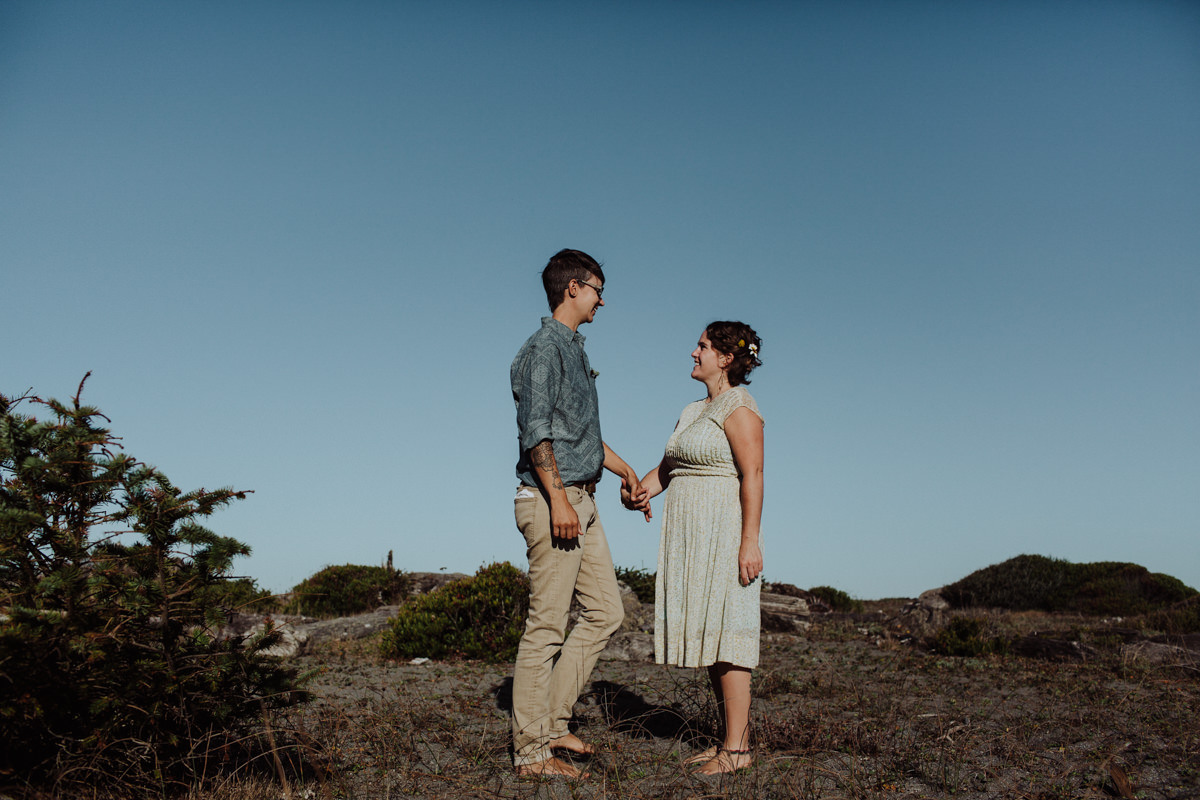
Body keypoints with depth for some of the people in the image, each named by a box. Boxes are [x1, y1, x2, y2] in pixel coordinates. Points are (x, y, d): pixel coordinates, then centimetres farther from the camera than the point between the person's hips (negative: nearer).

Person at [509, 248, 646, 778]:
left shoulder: (573, 349, 21)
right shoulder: (543, 347, -9)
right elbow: (535, 430, -18)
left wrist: (621, 466, 32)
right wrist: (558, 499, -23)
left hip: (581, 501, 10)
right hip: (553, 500, -10)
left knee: (605, 613, 11)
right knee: (547, 625, -5)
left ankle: (551, 720, 19)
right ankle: (531, 751, 5)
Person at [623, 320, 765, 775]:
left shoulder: (739, 407, -9)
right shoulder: (693, 412, 19)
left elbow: (752, 476, -16)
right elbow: (669, 466, 17)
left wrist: (749, 542, -22)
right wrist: (642, 489, -4)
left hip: (723, 533, -9)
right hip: (691, 536, 9)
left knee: (724, 635, -8)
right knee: (707, 635, 10)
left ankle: (738, 749, -1)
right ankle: (728, 738, 18)